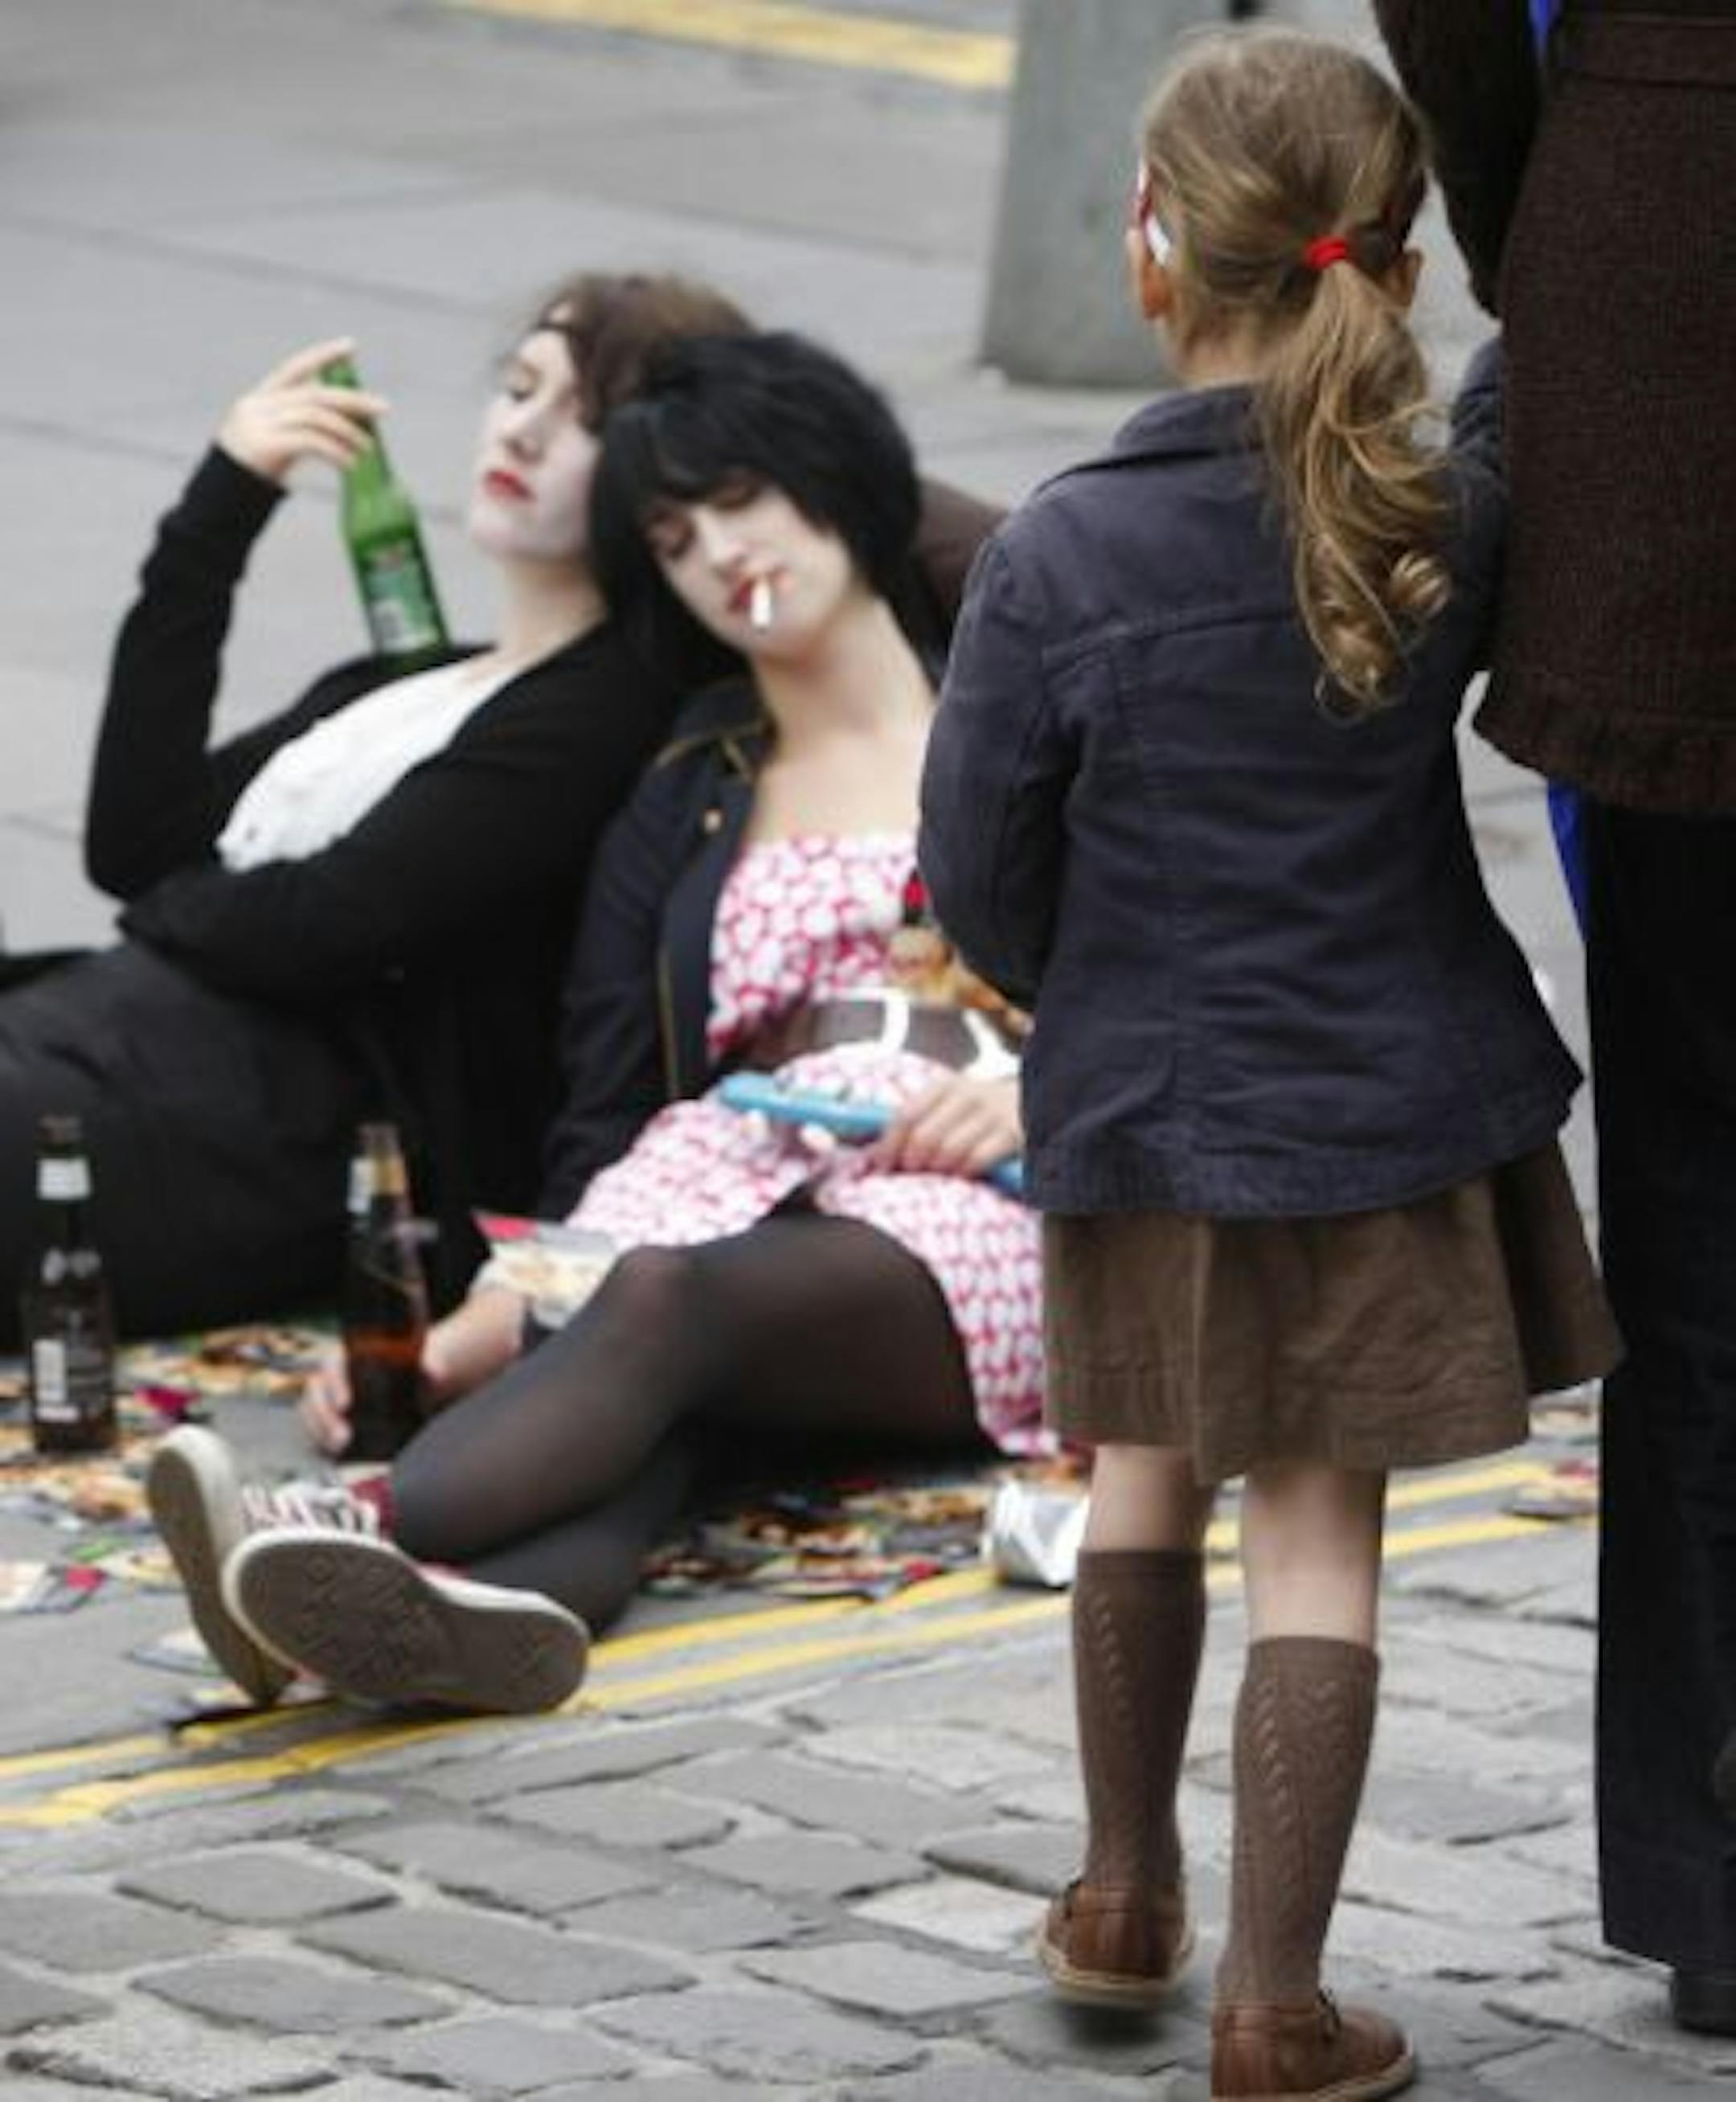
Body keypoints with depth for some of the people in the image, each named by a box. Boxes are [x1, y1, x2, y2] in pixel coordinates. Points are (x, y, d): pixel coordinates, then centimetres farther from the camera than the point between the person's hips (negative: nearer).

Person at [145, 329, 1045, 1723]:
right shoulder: (683, 811, 28)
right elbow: (603, 1133, 15)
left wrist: (1041, 1095, -10)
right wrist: (490, 1312, -5)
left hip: (974, 1219, -3)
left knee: (676, 1299, -37)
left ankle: (360, 1533, -64)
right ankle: (493, 1602, -70)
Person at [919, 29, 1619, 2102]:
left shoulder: (1054, 562, -17)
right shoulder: (1452, 523, -12)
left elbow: (982, 876, -6)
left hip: (1143, 1110, 0)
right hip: (1394, 1099, 0)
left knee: (1148, 1469, 22)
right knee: (1319, 1527, 5)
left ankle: (1124, 1894, 34)